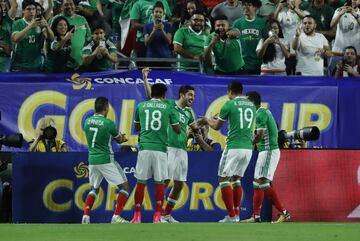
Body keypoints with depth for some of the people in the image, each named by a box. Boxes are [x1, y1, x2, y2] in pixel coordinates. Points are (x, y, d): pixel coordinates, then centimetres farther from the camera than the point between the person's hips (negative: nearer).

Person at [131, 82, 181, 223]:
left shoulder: (141, 106, 9)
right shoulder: (168, 108, 5)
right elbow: (178, 130, 12)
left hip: (144, 148, 1)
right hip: (160, 149, -1)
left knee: (141, 182, 6)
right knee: (159, 182, 4)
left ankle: (137, 216, 6)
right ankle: (157, 216, 0)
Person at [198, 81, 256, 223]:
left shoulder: (229, 105, -4)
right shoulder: (251, 105, 13)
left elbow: (217, 126, 7)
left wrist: (207, 120, 30)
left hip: (234, 147, -6)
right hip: (248, 148, 6)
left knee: (224, 179, 1)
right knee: (236, 179, 19)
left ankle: (231, 216, -7)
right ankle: (237, 213, 13)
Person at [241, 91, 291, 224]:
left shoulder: (260, 114, -13)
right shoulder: (265, 111, 18)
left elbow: (260, 135, -19)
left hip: (268, 151, -10)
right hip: (265, 151, 10)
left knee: (263, 182, -14)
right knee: (257, 183, 11)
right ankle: (256, 216, 14)